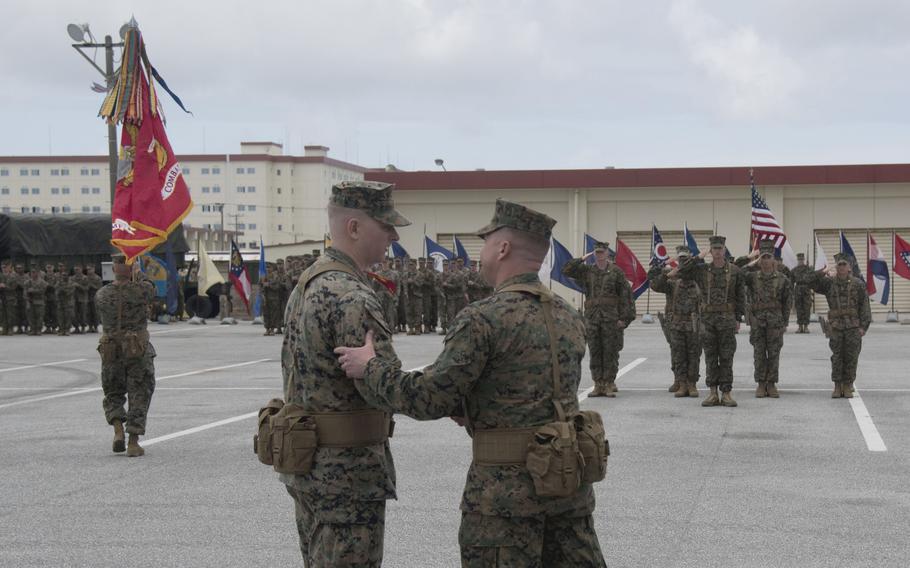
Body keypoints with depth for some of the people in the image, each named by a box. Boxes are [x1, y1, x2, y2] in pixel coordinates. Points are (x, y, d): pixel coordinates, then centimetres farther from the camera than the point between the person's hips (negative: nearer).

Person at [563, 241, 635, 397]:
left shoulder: (616, 272, 1)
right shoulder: (587, 271, 11)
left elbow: (626, 295, -2)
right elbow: (566, 270, 5)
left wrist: (624, 317, -8)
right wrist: (582, 259, -1)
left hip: (611, 319, -3)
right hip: (592, 318, 3)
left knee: (610, 352, -1)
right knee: (595, 352, 5)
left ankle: (609, 384, 4)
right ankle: (598, 385, 10)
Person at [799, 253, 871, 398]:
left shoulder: (858, 284, 1)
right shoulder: (829, 282, 4)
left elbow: (865, 306, 0)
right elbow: (807, 280, 2)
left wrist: (863, 326, -6)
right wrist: (821, 273, -11)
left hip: (853, 327, -1)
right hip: (835, 327, 1)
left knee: (851, 358, 2)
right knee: (837, 357, 3)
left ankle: (848, 387, 11)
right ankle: (837, 387, 10)